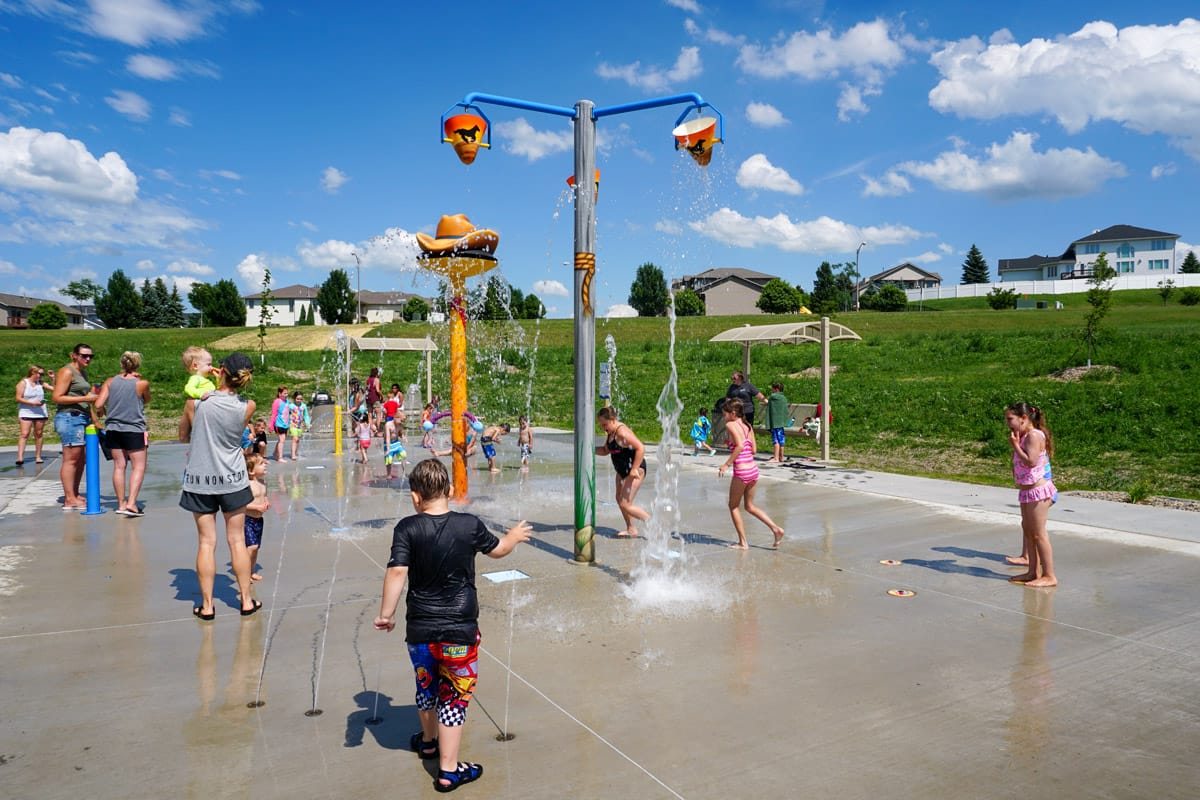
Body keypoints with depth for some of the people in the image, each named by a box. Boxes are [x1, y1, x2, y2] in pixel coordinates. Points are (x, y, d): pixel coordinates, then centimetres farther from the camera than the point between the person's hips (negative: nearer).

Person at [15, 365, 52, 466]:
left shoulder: (41, 383, 10)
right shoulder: (23, 383, -1)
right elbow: (18, 398, -7)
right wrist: (33, 403, -16)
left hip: (40, 413, 4)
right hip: (26, 413, -4)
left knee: (38, 434, 6)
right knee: (24, 434, -12)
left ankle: (38, 456, 12)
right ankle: (20, 457, -17)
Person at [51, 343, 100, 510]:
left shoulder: (83, 373, 21)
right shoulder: (66, 372, -7)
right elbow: (56, 397, -15)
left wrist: (93, 419, 25)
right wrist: (85, 398, -18)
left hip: (82, 418, 9)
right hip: (70, 418, -9)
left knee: (82, 459, 10)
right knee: (71, 459, -9)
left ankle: (74, 495, 18)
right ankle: (69, 500, -8)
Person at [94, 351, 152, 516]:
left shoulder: (110, 382, 1)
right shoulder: (142, 383, -8)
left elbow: (98, 404, -1)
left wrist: (106, 411, 19)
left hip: (113, 429, 4)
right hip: (134, 430, -4)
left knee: (119, 466, 10)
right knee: (138, 467, 2)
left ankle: (121, 503, 16)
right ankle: (131, 504, -9)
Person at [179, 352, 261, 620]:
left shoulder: (195, 402, -10)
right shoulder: (248, 406, -10)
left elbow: (183, 436, 4)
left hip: (200, 480, 0)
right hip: (233, 479, 0)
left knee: (206, 542, 6)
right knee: (237, 541, 9)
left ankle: (206, 605, 12)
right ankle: (246, 600, 17)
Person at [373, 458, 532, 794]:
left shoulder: (407, 528, -10)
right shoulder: (470, 525, -8)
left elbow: (397, 572, -18)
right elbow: (497, 549, 9)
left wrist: (386, 614, -8)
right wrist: (514, 536, 30)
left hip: (420, 629, 2)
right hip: (459, 629, -2)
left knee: (426, 687, 24)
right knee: (454, 696, 10)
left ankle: (428, 741, 49)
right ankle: (448, 770, 13)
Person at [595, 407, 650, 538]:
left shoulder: (622, 432, -24)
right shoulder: (610, 433, 6)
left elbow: (641, 448, -29)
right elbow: (605, 450, 19)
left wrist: (634, 469, -28)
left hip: (635, 470, -10)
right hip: (622, 470, 10)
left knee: (625, 504, -10)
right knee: (619, 499, 16)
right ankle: (631, 529, 29)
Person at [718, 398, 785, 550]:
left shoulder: (731, 425, -10)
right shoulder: (748, 426, 11)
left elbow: (740, 446, -23)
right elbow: (753, 450, 13)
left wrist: (726, 464, -20)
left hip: (741, 472, -7)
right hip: (753, 469, 7)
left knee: (733, 506, 12)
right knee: (749, 506, 21)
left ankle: (743, 543, 15)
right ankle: (776, 528, 9)